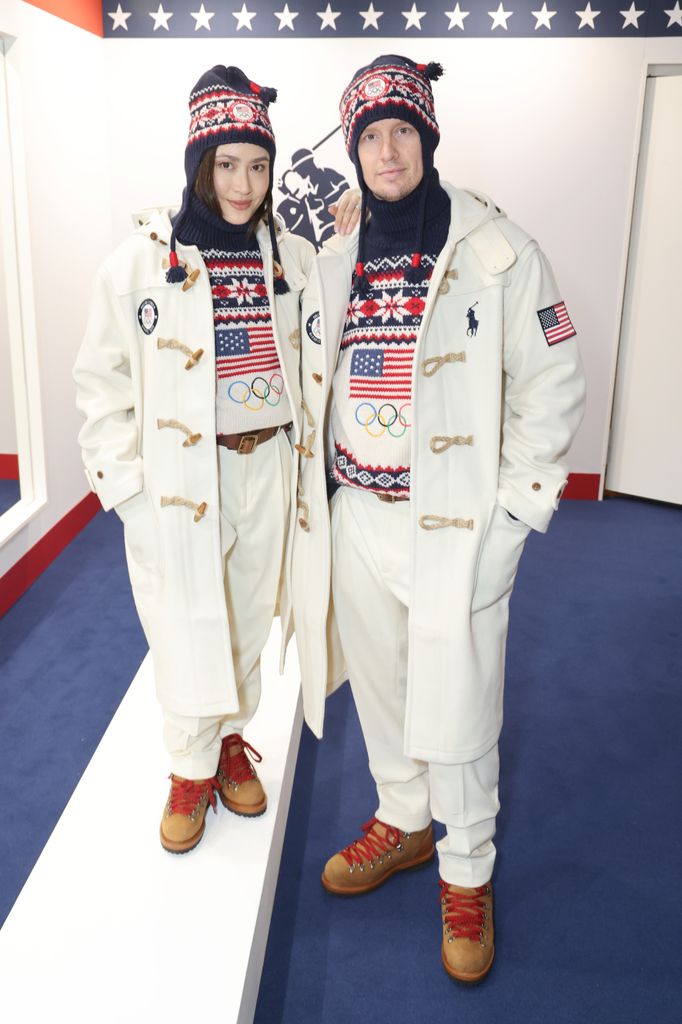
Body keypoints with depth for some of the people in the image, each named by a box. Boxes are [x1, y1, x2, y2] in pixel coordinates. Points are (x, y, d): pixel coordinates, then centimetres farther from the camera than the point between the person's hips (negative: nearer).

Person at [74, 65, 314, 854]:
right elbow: (101, 381, -4)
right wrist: (124, 479, -8)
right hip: (177, 479, -3)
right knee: (188, 630, 4)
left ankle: (231, 738, 40)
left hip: (267, 470, 3)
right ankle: (191, 767, 28)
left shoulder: (293, 258, 1)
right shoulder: (144, 259, -9)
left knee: (249, 619, 16)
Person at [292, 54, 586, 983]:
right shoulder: (336, 262, 10)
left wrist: (513, 515, -11)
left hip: (457, 525, -5)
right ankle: (402, 821, 42)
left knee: (456, 714, 2)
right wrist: (319, 498, 11)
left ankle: (468, 872, 27)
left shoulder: (499, 253, -6)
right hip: (355, 520, 5)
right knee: (378, 686, 18)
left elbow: (551, 387, -6)